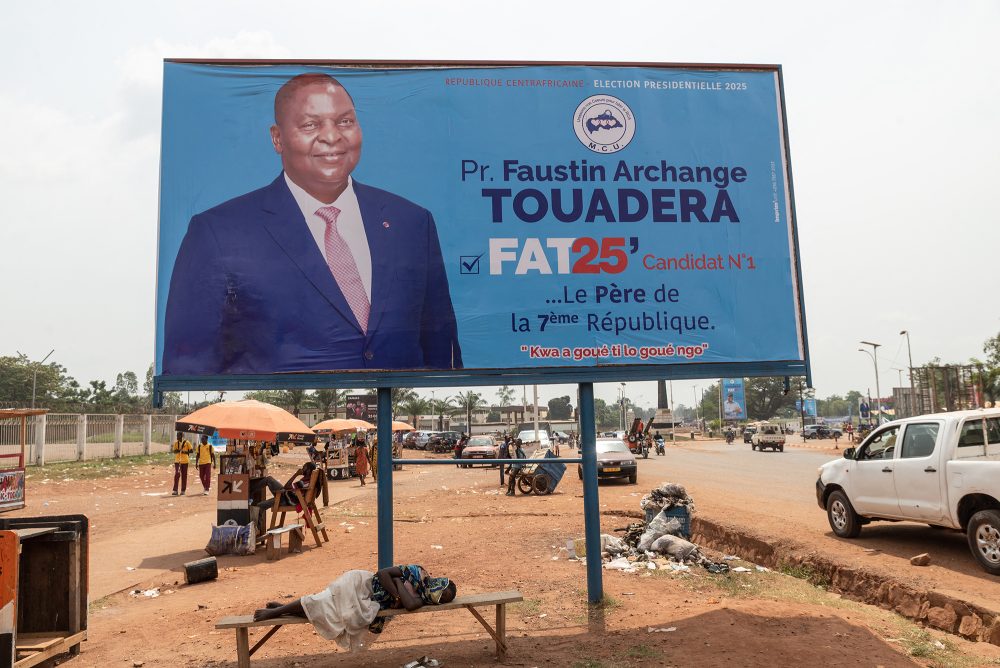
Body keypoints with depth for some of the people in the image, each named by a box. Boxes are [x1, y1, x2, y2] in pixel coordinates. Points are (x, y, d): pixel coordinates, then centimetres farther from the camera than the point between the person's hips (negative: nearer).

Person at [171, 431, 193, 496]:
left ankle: (183, 490, 13)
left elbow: (191, 451, -1)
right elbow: (174, 451, 10)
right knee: (176, 474, -9)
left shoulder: (187, 442, -2)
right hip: (177, 461, 2)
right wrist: (178, 450, -12)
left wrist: (185, 452, -18)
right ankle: (175, 490, -6)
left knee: (184, 475, 4)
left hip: (185, 461, -2)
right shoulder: (176, 442, 8)